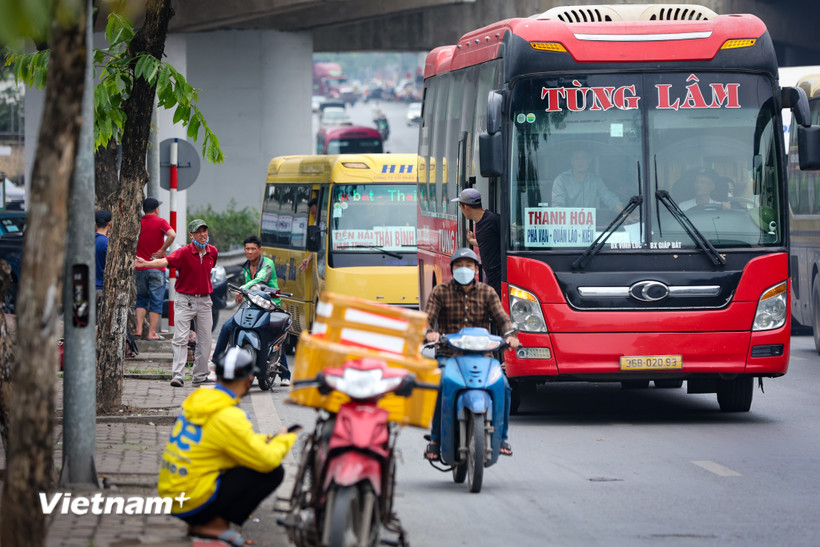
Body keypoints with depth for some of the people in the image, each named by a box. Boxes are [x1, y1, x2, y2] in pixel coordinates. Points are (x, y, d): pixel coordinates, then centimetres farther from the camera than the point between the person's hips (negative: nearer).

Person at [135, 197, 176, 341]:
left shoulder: (138, 223, 4)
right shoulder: (160, 222, -6)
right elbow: (172, 235, -24)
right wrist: (162, 250, -14)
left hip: (140, 268, 3)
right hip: (157, 269, -3)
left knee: (141, 299, 16)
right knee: (156, 301, 2)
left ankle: (139, 329, 4)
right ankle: (152, 333, -2)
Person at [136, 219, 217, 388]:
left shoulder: (212, 251, 4)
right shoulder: (184, 252, -13)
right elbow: (166, 261, -29)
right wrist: (146, 263, -46)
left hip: (204, 300, 5)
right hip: (185, 300, -5)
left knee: (204, 340, 8)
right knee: (180, 338, -11)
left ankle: (200, 376, 17)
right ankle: (177, 375, -15)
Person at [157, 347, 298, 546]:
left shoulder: (199, 400, 8)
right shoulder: (228, 417, -19)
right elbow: (267, 460, -15)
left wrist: (270, 440, 19)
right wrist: (284, 440, 4)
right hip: (193, 503, -9)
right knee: (273, 473, -6)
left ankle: (198, 523, 11)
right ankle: (216, 523, -6)